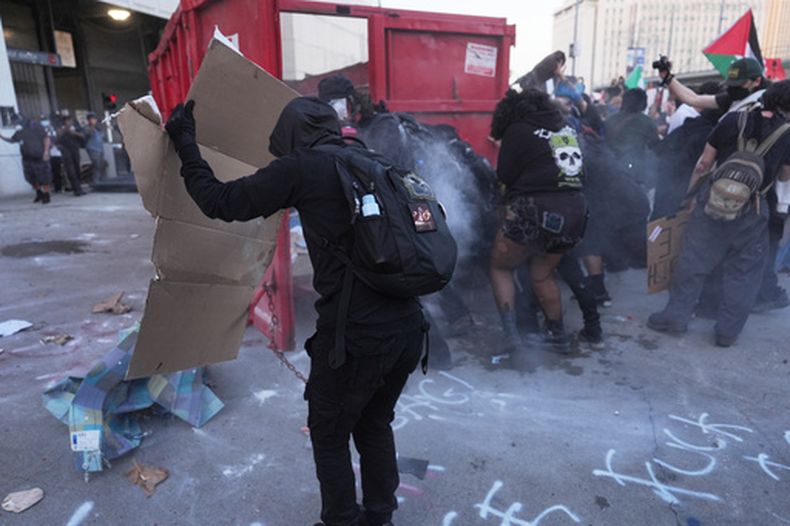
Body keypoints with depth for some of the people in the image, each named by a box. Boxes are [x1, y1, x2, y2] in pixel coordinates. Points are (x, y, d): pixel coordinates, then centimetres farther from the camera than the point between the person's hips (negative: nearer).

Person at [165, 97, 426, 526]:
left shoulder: (301, 167, -5)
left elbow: (220, 202, 1)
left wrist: (185, 142, 16)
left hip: (357, 336, -7)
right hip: (409, 327, 7)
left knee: (329, 433, 20)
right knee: (375, 424, 28)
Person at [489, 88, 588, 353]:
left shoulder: (517, 131, -1)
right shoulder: (567, 128, 16)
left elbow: (504, 175, -2)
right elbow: (579, 168, 16)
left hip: (536, 211, -6)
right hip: (574, 211, 6)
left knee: (500, 268, 13)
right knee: (542, 274, 25)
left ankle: (511, 334, 0)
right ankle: (557, 333, 29)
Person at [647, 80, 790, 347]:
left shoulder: (734, 120, 0)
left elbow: (704, 163, 1)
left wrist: (689, 192, 12)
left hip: (714, 199, 1)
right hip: (752, 209, 0)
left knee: (693, 259, 8)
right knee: (743, 270, 11)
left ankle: (675, 316, 14)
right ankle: (728, 331, 15)